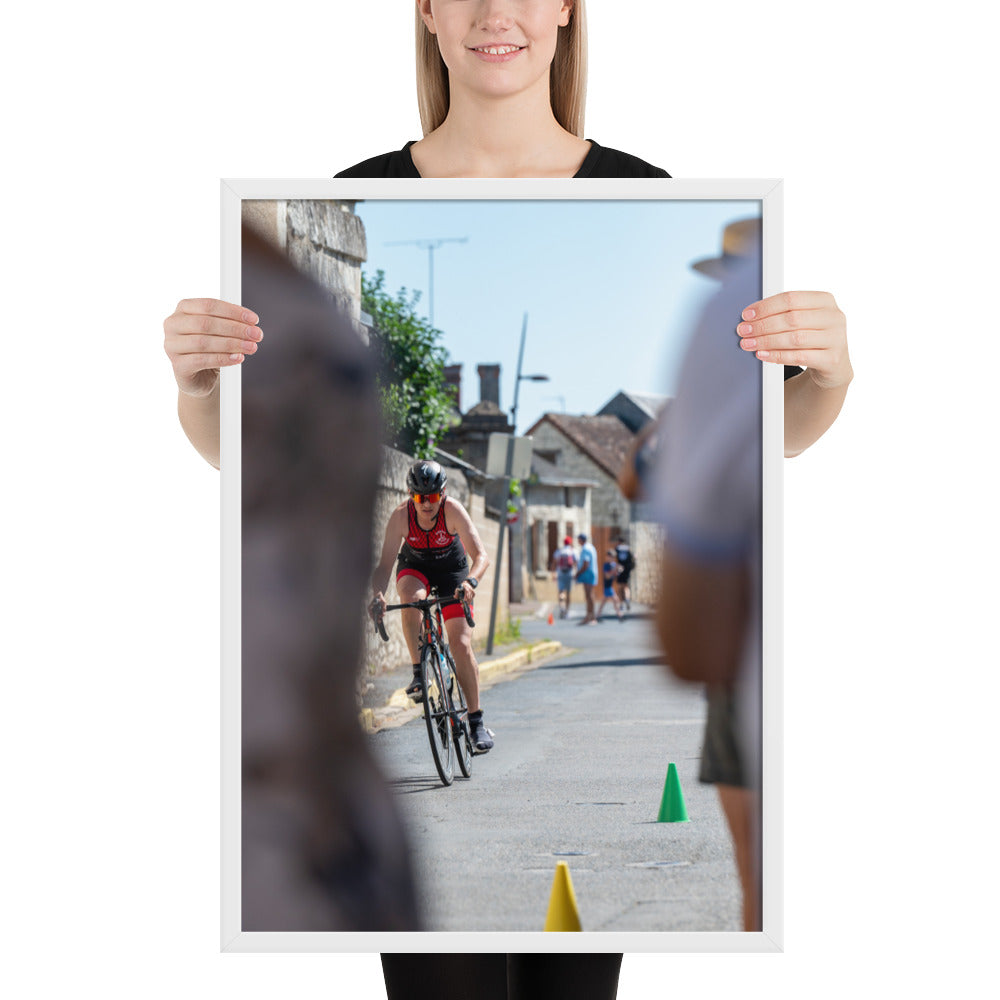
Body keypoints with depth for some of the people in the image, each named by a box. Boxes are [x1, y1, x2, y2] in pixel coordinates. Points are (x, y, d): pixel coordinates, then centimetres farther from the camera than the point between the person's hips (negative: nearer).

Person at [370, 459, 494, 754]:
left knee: (461, 644, -11)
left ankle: (476, 722, -1)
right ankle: (417, 673, -21)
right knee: (411, 598, -36)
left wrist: (470, 581, -57)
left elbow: (481, 555, -37)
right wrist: (378, 594, -51)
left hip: (451, 569, -1)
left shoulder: (453, 510, -31)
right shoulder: (400, 516, -28)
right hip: (414, 567, 1)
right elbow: (385, 564, -32)